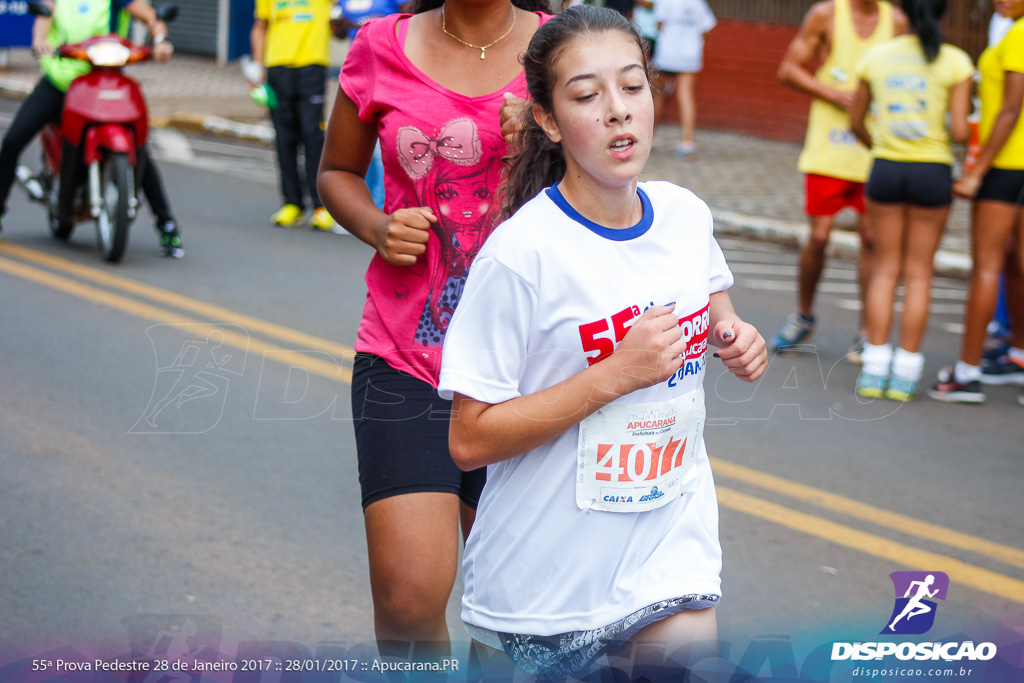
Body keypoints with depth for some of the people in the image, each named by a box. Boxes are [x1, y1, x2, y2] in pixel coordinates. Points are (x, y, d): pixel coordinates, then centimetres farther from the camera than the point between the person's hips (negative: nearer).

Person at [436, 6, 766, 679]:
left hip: (669, 542, 4)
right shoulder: (521, 252, -19)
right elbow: (471, 440, -20)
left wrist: (734, 335, -1)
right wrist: (617, 374, -25)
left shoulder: (686, 214, -1)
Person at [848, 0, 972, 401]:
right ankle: (904, 374, 7)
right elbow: (960, 130, -11)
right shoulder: (955, 62, -6)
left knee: (886, 267, 11)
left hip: (885, 169, 2)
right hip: (932, 172, -2)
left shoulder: (876, 57, 2)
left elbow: (856, 123, 10)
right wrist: (967, 131, 14)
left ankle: (874, 370, 5)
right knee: (919, 271, 8)